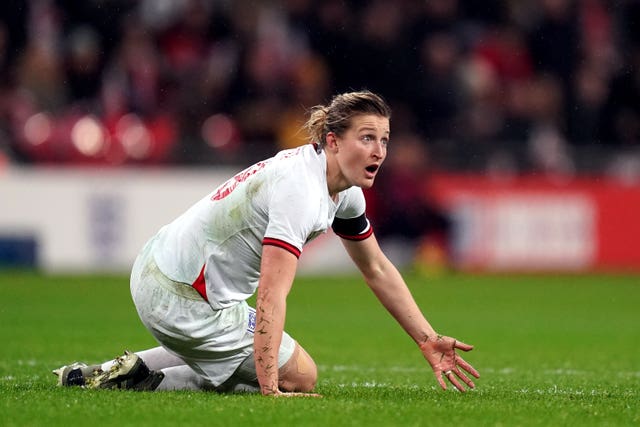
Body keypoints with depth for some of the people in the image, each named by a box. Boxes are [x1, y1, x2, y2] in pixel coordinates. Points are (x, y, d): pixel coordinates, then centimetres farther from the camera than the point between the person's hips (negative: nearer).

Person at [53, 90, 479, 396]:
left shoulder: (346, 191, 4)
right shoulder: (299, 189, -26)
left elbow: (377, 270, 17)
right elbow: (271, 297, -33)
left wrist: (428, 340, 12)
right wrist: (270, 390, -37)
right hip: (182, 299, -10)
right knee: (299, 377, -1)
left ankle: (128, 372, 17)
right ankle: (139, 379, -5)